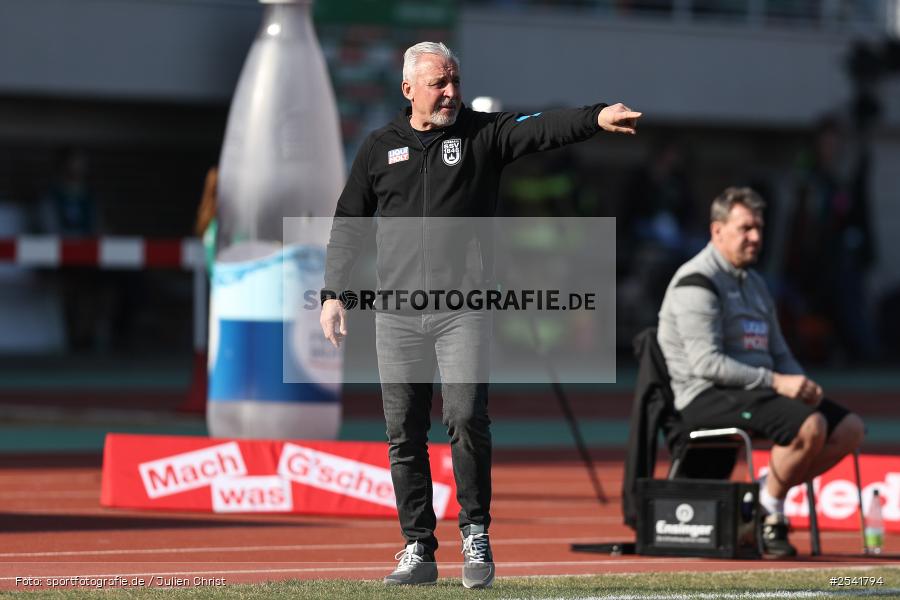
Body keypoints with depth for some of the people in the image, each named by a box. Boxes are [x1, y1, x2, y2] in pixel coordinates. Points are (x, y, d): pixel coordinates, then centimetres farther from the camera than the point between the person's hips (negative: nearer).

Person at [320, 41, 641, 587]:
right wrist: (334, 294, 7)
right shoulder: (379, 148, 10)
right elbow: (348, 225, 15)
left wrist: (597, 118, -31)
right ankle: (418, 550, 10)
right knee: (404, 434, 2)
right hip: (396, 314, 2)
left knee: (467, 417, -16)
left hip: (463, 310, -2)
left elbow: (542, 129, -13)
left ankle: (476, 532, 0)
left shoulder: (483, 133, 5)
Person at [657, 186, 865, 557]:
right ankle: (768, 510, -11)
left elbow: (779, 354, 22)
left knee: (849, 428, -4)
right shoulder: (697, 283, -9)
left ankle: (765, 495, -5)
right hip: (708, 398, -9)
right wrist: (775, 382, -21)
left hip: (755, 391, 9)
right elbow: (708, 363, -19)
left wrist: (802, 385, 0)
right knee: (810, 425, -29)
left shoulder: (754, 283, 21)